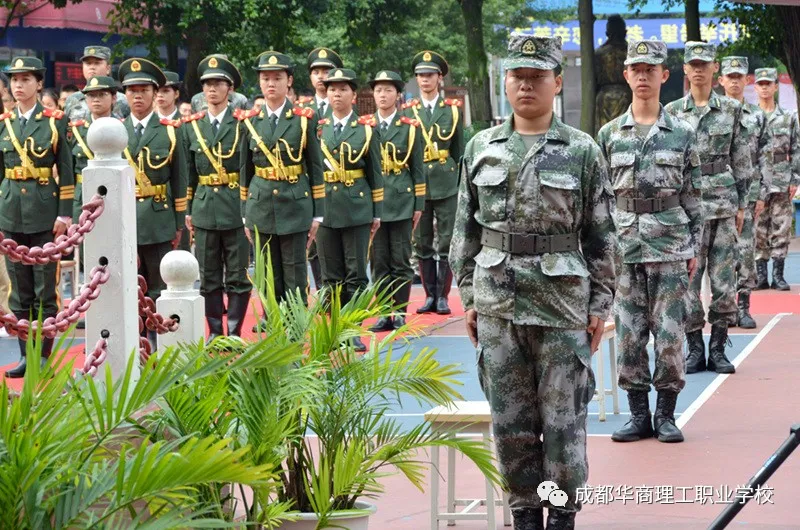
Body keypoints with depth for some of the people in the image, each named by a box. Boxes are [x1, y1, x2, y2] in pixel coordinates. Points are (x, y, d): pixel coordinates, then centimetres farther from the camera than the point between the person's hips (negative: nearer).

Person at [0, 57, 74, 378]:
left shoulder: (55, 121, 1)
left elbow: (66, 172, 0)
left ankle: (44, 356, 5)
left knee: (45, 290, -1)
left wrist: (64, 214, -6)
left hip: (44, 214, -3)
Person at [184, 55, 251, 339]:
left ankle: (234, 334, 6)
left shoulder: (243, 123, -2)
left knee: (238, 276, 0)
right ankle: (215, 333, 14)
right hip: (204, 207, 3)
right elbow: (189, 172, 13)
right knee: (209, 277, 7)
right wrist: (188, 210, 9)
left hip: (237, 208, -3)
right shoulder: (192, 126, 9)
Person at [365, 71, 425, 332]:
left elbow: (418, 169, 5)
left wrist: (419, 205, 1)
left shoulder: (410, 128, 5)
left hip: (401, 202, -1)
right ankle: (384, 314, 7)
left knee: (401, 260, 1)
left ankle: (400, 313, 7)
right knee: (379, 261, 3)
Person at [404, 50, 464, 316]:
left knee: (446, 243, -2)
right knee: (422, 244, 5)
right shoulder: (407, 111, 7)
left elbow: (459, 151, 8)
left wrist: (461, 185, 5)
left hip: (446, 185, -1)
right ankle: (430, 296, 12)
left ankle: (443, 296, 4)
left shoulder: (453, 109, 5)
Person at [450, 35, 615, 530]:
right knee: (510, 422, 8)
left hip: (563, 306, -3)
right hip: (497, 306, 3)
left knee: (563, 420, 2)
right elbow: (467, 229, 11)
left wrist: (600, 303, -1)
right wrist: (468, 296, 8)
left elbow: (601, 235, 1)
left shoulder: (583, 151, -1)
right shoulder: (481, 149, 6)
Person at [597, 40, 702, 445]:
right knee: (629, 335, 2)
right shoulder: (610, 134, 7)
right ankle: (639, 415, 11)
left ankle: (666, 415, 9)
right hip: (625, 249, 1)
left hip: (670, 247, -1)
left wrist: (694, 247, 3)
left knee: (669, 333, -1)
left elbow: (693, 195, 7)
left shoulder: (681, 133, 4)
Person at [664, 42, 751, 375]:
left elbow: (741, 160, 8)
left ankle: (718, 348, 8)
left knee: (723, 277, 0)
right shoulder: (672, 112, 5)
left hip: (722, 202, 0)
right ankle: (694, 349, 7)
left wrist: (742, 204, 5)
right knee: (687, 276, -2)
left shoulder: (731, 110, 6)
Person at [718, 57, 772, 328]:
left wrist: (762, 195, 0)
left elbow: (766, 159, 7)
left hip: (748, 192, 0)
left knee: (746, 250, -3)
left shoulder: (757, 117, 8)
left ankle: (743, 307, 2)